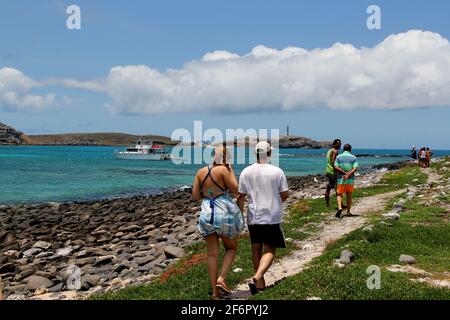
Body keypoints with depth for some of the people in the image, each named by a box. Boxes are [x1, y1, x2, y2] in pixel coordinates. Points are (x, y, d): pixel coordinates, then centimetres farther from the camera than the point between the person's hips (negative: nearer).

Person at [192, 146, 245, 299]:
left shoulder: (201, 172, 5)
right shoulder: (223, 170, -11)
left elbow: (195, 195, 5)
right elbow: (235, 190, -7)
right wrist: (231, 171, 1)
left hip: (206, 214, 4)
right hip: (225, 213, -4)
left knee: (212, 254, 8)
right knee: (231, 248, 16)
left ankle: (215, 291, 10)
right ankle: (221, 279, -1)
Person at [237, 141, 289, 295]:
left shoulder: (247, 172, -3)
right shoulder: (277, 171, -7)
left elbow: (241, 196, -2)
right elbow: (284, 194, -1)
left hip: (254, 217, 3)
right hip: (272, 217, -2)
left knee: (256, 249, 16)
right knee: (269, 250, 4)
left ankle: (260, 282, 26)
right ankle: (258, 276, -18)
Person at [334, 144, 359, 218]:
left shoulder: (339, 157, 1)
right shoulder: (353, 157, 1)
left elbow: (336, 167, -11)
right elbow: (355, 168, -12)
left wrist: (345, 173, -13)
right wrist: (348, 175, -19)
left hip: (341, 179, -1)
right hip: (350, 179, 1)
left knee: (339, 195, 8)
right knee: (349, 196, 12)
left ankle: (339, 208, -16)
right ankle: (348, 212, 14)